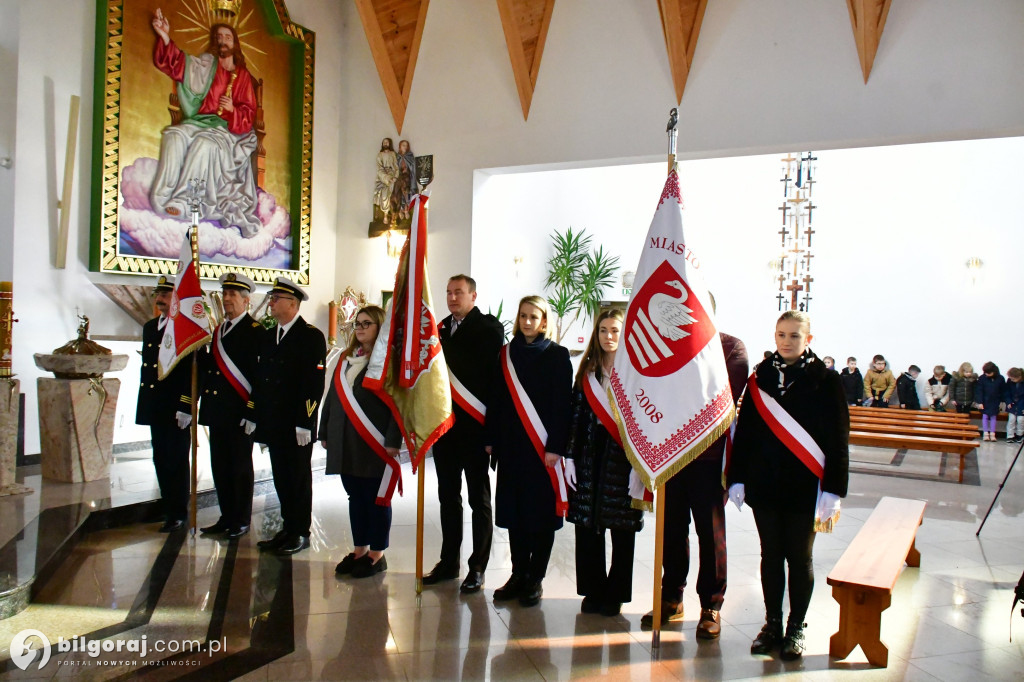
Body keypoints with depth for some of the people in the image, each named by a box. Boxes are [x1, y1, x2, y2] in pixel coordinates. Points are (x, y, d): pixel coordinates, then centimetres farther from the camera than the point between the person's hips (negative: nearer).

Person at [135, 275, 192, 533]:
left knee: (176, 460, -1)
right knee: (161, 459, 13)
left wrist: (186, 406, -19)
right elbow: (146, 366, 21)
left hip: (177, 408, -8)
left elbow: (194, 371, -14)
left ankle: (178, 514, 8)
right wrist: (144, 403, 16)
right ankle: (167, 506, 25)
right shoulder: (149, 328, 16)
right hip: (155, 407, 8)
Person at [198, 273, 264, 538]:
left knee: (241, 467, 3)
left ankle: (242, 521, 15)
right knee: (220, 466, 12)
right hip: (217, 410, 7)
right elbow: (209, 367, 15)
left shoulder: (255, 331, -9)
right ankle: (227, 517, 23)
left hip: (240, 411, -7)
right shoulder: (219, 330, 17)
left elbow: (260, 374, -14)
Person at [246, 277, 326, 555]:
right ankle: (288, 529, 23)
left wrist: (304, 423, -18)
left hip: (297, 425, -7)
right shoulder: (268, 337, 14)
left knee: (299, 478, 3)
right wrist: (253, 415, 11)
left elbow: (315, 383, -14)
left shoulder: (312, 336, -8)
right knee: (281, 479, 12)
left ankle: (300, 533, 14)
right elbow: (260, 378, 16)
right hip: (273, 423, 7)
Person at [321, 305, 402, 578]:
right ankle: (359, 549, 25)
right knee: (355, 496, 13)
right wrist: (325, 431, 15)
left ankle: (377, 554, 14)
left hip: (374, 443, -6)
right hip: (345, 442, 7)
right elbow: (333, 396, 18)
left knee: (376, 497, 3)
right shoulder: (346, 358, 15)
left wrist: (393, 440, -17)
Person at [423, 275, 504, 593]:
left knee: (478, 498, 5)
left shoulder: (489, 327, -6)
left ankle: (477, 567, 14)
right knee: (448, 495, 14)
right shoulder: (441, 328, 12)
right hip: (444, 424, 6)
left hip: (474, 425, -6)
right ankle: (449, 561, 26)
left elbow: (491, 373, -12)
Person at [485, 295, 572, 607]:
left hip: (542, 446, -4)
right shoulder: (507, 354, 10)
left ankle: (535, 579, 14)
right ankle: (518, 575, 20)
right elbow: (497, 399, 10)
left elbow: (563, 403, -7)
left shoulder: (557, 355, -2)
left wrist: (555, 447, -14)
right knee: (514, 509, 8)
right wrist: (490, 439, 4)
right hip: (511, 444, 4)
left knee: (542, 510, 3)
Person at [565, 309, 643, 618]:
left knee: (622, 529, 4)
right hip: (589, 455, 3)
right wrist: (570, 456, 3)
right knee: (587, 526, 6)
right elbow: (576, 415, 8)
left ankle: (615, 594, 19)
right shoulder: (587, 371, 10)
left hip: (623, 456, -3)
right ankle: (593, 591, 21)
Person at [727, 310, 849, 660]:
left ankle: (796, 627, 23)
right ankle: (772, 624, 24)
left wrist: (833, 490, -9)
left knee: (799, 557, 8)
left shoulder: (825, 381, -3)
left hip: (804, 487, -2)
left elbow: (837, 439, -4)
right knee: (770, 556, 11)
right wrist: (737, 479, 1)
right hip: (764, 484, 2)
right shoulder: (760, 378, 4)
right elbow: (744, 430, 5)